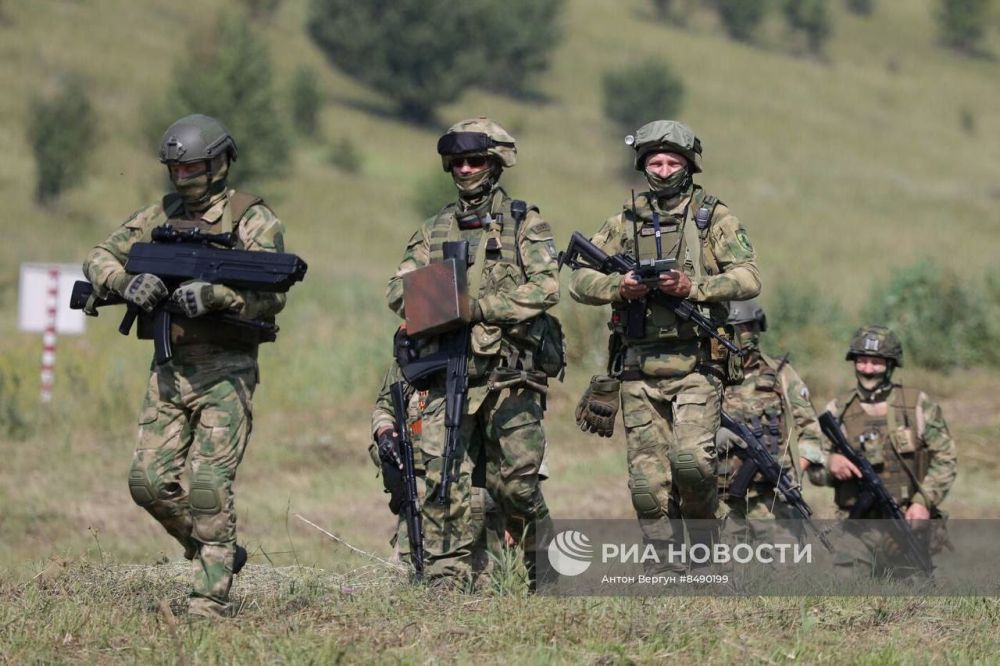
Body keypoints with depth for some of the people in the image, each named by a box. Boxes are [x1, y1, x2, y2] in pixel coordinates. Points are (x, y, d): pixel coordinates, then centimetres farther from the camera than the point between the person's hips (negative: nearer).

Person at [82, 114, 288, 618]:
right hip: (169, 369, 6)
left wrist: (213, 294, -29)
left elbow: (272, 295, -15)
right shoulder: (159, 217, 12)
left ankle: (211, 594, -8)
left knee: (208, 482, -13)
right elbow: (99, 259, 8)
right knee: (149, 480, 0)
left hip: (224, 372, -6)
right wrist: (127, 282, -14)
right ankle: (214, 553, 20)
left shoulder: (253, 220, -5)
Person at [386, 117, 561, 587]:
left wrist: (476, 307, -15)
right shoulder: (434, 231, 17)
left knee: (515, 483, -2)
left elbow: (545, 287, -9)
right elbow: (398, 292, 11)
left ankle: (547, 572, 19)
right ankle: (446, 581, -6)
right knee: (444, 481, -8)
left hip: (511, 376, -3)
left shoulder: (524, 224, 5)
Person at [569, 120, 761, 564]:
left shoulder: (714, 218, 5)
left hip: (696, 366, -3)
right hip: (639, 372, 3)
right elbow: (580, 281, 10)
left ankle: (705, 528, 6)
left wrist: (692, 288, -18)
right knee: (648, 482, 0)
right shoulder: (625, 223, 13)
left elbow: (748, 279, -5)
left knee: (690, 458, -20)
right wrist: (618, 287, -10)